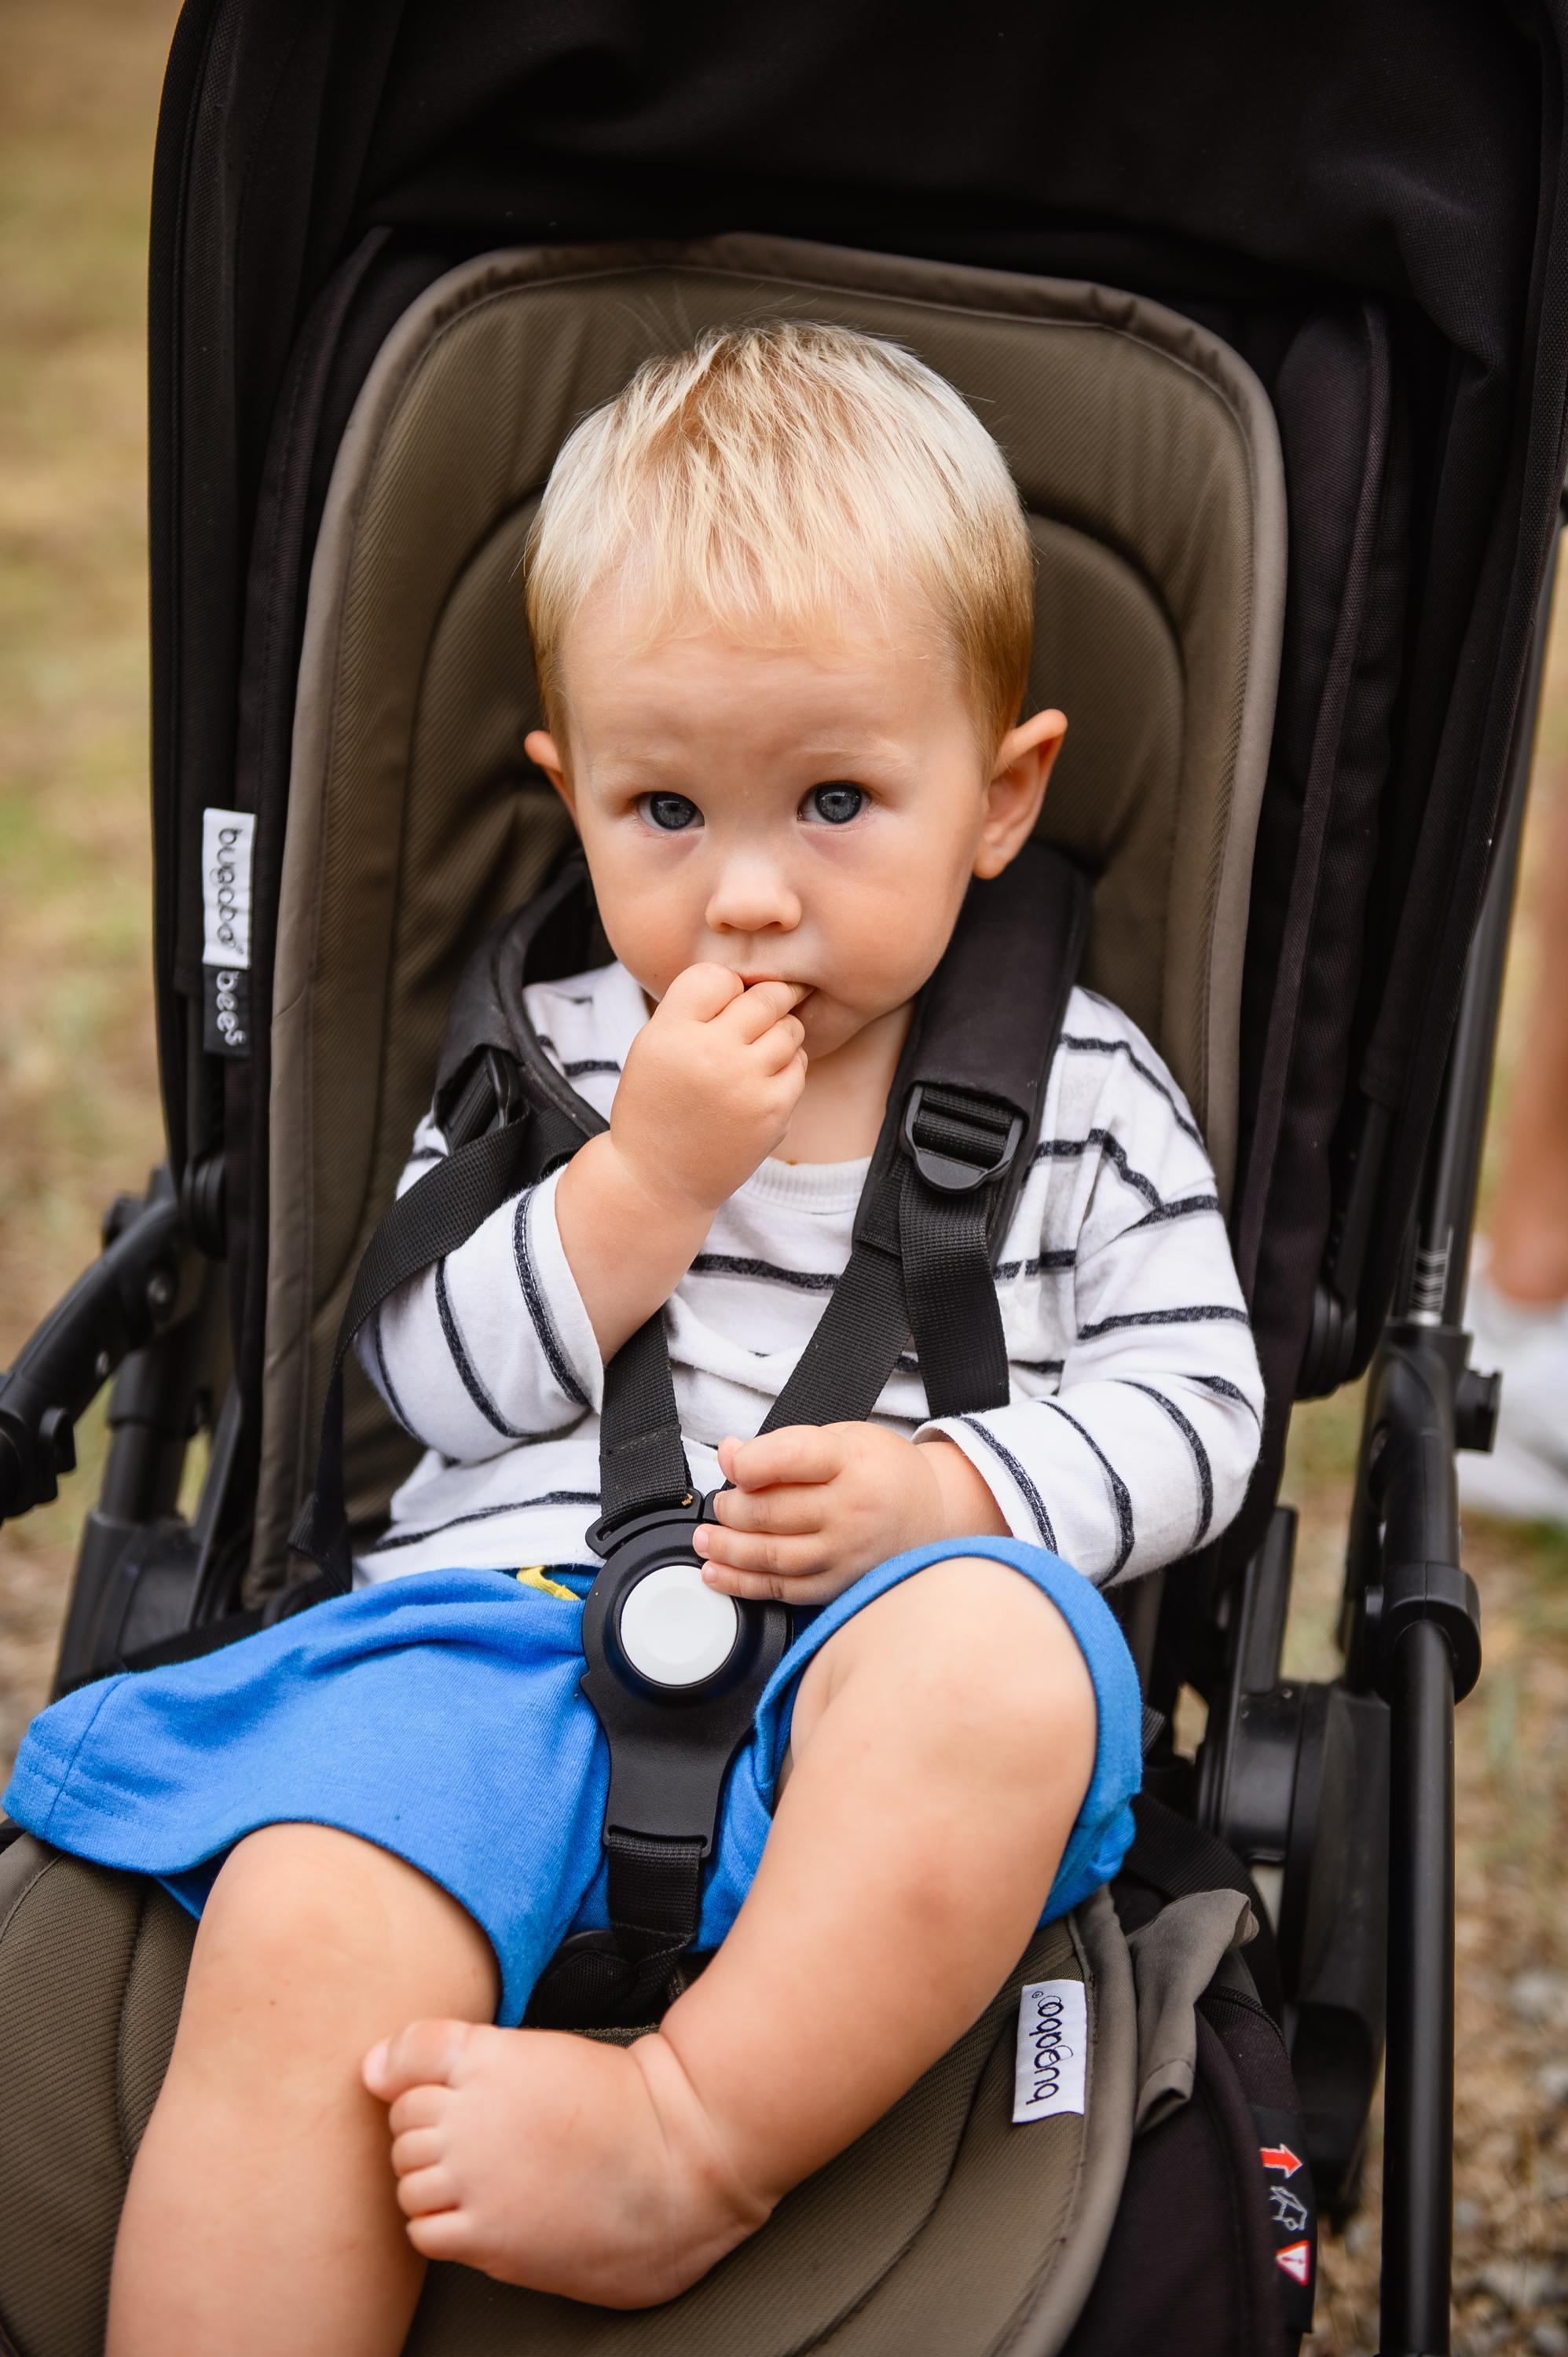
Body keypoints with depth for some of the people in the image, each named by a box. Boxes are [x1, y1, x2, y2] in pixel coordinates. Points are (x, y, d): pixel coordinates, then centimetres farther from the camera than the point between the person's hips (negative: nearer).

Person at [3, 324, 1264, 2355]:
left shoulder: (1083, 1090, 14)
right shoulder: (544, 1060, 17)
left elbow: (1194, 1400, 10)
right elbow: (427, 1370, 9)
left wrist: (940, 1487, -10)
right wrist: (650, 1173, -6)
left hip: (856, 1664, 0)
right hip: (507, 1607, 1)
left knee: (996, 1651, -38)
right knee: (305, 1942, -31)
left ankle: (697, 2134, -32)